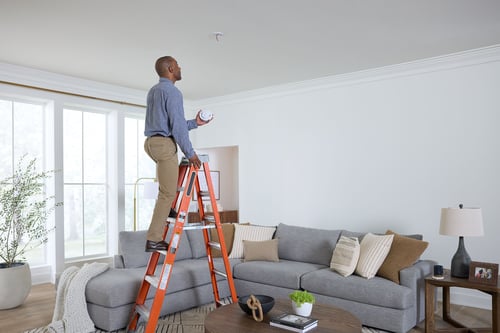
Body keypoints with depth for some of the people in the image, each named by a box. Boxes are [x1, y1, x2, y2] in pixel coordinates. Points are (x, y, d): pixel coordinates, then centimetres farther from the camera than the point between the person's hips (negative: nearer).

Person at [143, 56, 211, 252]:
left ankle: (170, 210, 26)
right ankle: (154, 240, -2)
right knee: (167, 193, -4)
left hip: (151, 142, 9)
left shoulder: (153, 91, 18)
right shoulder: (172, 91, -11)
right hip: (164, 144, -9)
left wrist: (195, 123, 20)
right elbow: (177, 126, -18)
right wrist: (190, 153, -12)